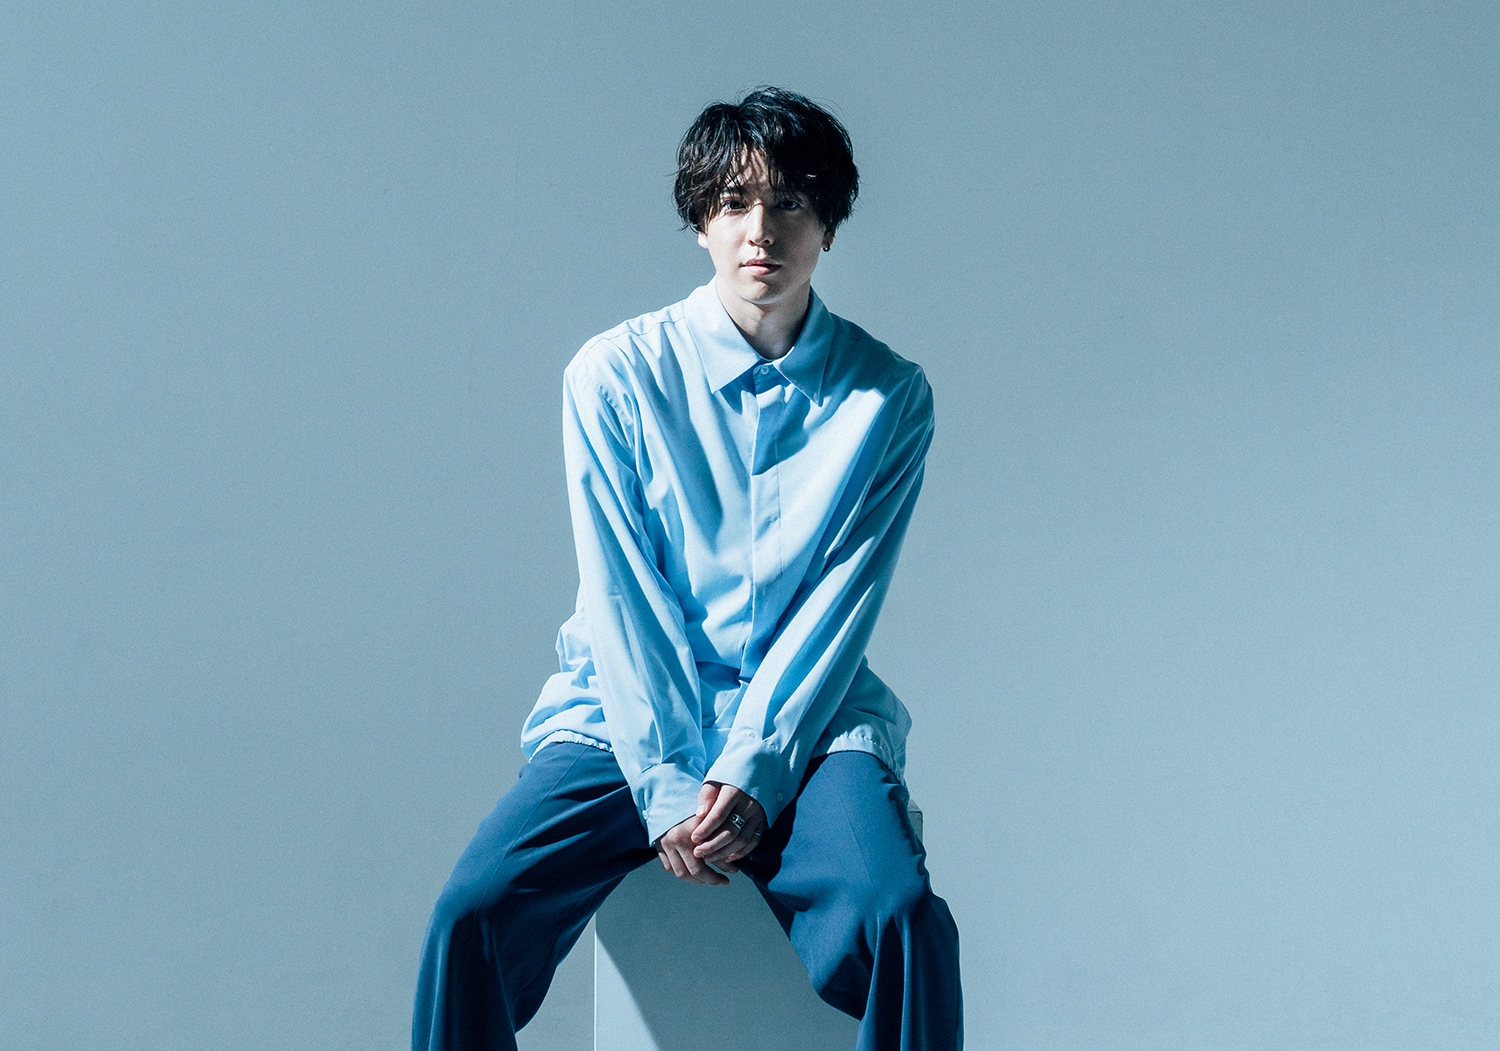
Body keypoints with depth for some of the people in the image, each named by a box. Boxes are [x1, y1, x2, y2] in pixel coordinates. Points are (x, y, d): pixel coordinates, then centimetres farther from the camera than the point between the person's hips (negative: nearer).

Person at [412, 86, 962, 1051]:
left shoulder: (889, 397, 1)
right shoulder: (618, 374, 0)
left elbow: (839, 609, -5)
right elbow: (621, 598, -4)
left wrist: (751, 772, -16)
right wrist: (667, 784, -13)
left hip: (804, 720, 0)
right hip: (629, 715, 0)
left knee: (903, 918, -29)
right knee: (474, 913, -23)